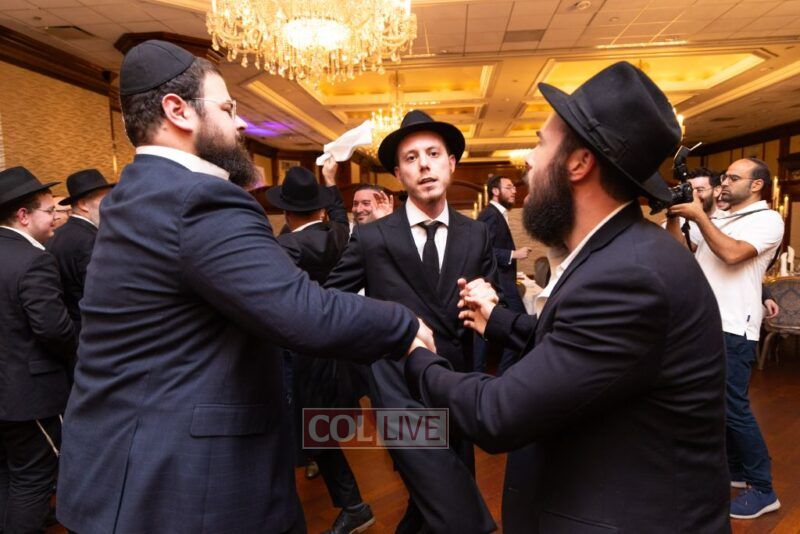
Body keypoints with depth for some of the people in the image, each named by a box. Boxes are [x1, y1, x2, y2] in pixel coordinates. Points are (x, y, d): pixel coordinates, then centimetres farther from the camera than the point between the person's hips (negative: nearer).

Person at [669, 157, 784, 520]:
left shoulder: (768, 219, -5)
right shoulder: (717, 218, 17)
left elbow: (731, 254, -22)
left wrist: (698, 216, -18)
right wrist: (673, 214, 4)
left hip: (733, 328, -8)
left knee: (733, 407, -5)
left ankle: (763, 490, 11)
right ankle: (735, 468, 32)